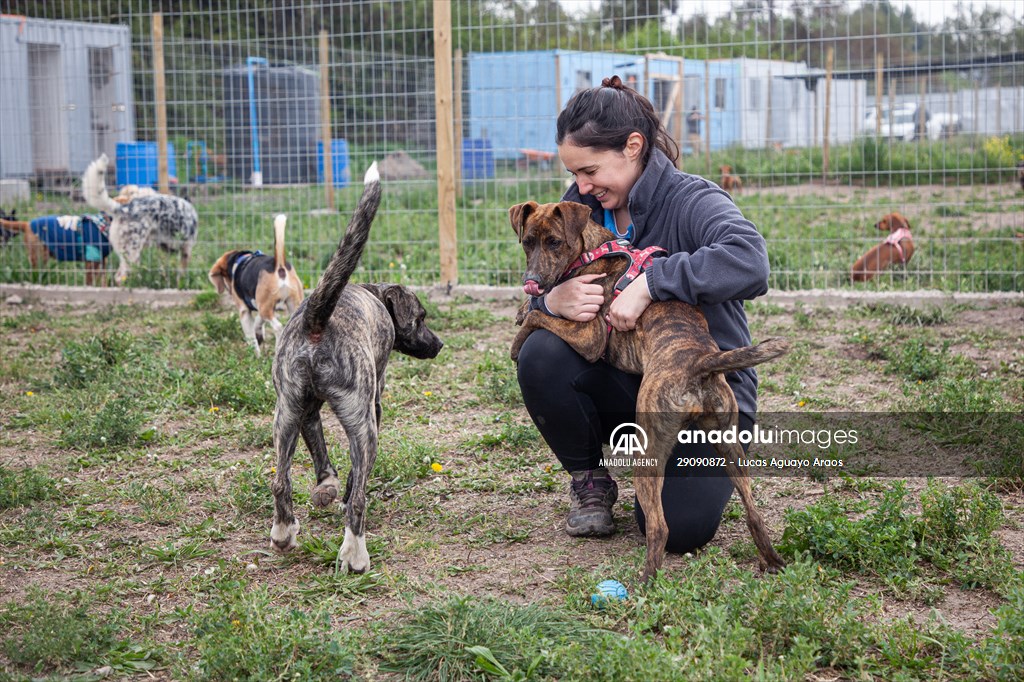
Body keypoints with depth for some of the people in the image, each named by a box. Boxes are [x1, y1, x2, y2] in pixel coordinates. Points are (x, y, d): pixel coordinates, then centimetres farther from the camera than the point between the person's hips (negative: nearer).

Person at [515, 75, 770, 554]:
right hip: (624, 384, 5)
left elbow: (750, 263, -38)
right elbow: (538, 296, 1)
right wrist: (554, 301, -24)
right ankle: (589, 481, 0)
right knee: (540, 353, -25)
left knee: (680, 528, -24)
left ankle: (690, 470, 14)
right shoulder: (581, 205, 1)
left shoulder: (692, 201, -17)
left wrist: (651, 283, -40)